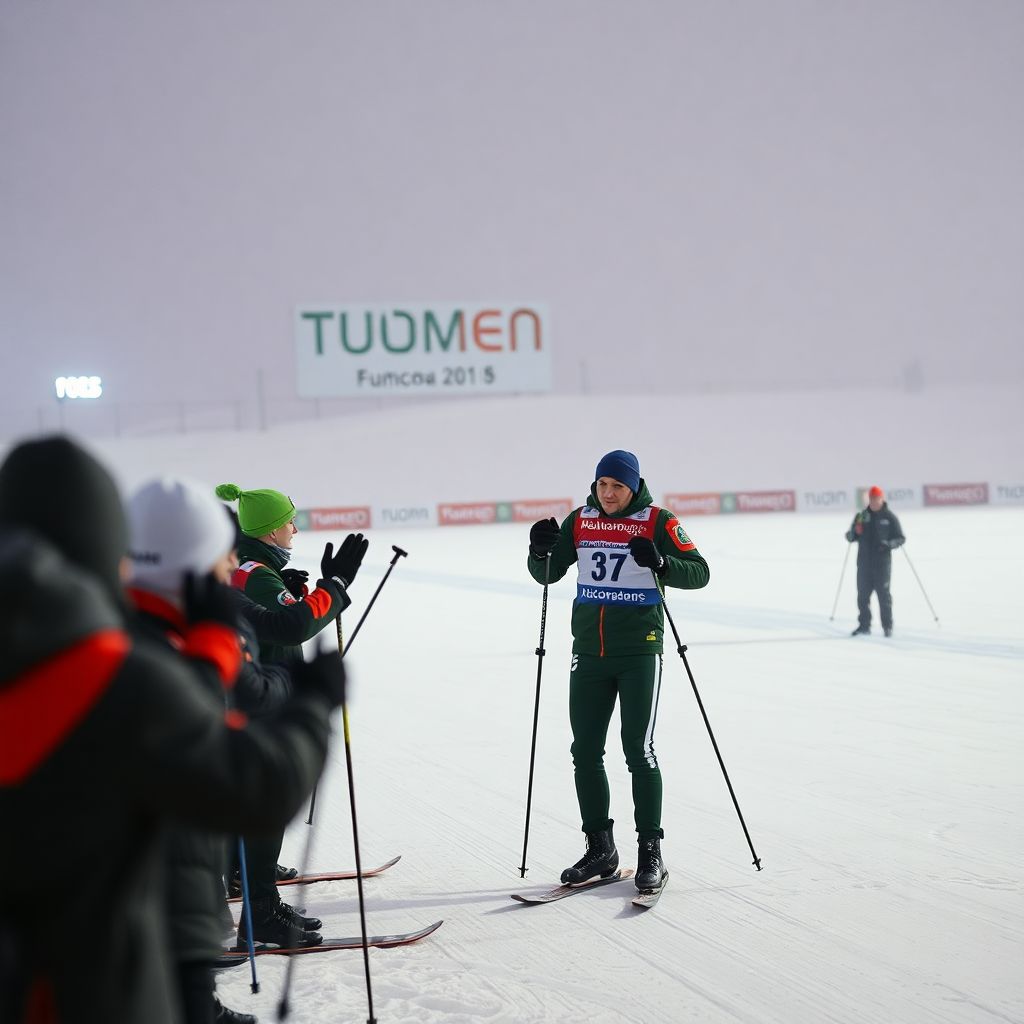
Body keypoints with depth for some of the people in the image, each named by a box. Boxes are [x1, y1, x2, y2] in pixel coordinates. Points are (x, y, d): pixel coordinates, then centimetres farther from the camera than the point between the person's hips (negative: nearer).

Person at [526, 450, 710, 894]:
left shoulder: (657, 522, -5)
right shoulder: (580, 522, 7)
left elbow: (698, 573, -10)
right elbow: (547, 574, 12)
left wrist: (660, 562, -28)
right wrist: (540, 551, -10)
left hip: (639, 652, -5)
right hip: (589, 652, 5)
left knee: (638, 749, -6)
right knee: (585, 751, 6)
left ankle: (650, 852, 2)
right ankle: (600, 849, 17)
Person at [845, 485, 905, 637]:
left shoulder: (889, 516, 1)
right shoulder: (861, 516, 10)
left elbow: (900, 538, 1)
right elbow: (851, 536, 13)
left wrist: (889, 544, -19)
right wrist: (852, 534, -11)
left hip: (883, 561, -3)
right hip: (864, 560, 3)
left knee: (883, 593, -2)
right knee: (863, 593, 5)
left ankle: (887, 626, 5)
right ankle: (864, 625, 14)